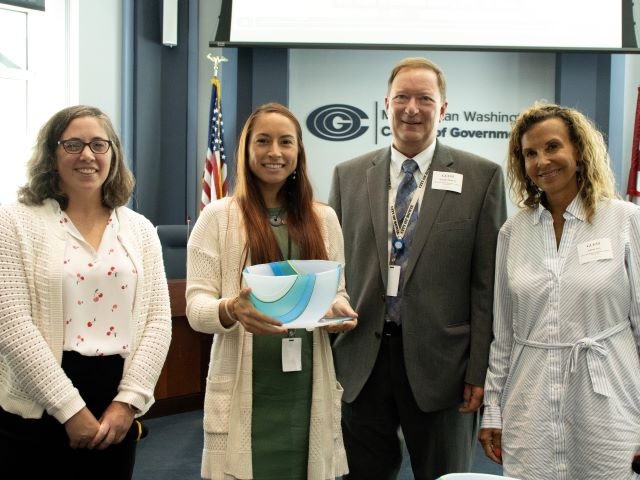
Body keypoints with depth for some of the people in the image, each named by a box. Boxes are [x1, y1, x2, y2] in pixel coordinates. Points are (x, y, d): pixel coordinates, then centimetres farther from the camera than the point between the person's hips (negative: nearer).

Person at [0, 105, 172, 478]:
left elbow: (158, 320, 4)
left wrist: (128, 400, -7)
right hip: (37, 413, -3)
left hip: (115, 413, 3)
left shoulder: (140, 229, 7)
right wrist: (70, 409, -14)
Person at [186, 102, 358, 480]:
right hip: (245, 391, -2)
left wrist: (340, 312, -11)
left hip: (309, 389, 3)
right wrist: (230, 310, -27)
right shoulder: (218, 216, -1)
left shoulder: (324, 218, 9)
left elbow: (339, 293, 13)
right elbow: (196, 307, -5)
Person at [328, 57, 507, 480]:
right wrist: (325, 355, 5)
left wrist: (481, 369, -6)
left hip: (440, 363, -2)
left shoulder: (482, 177, -2)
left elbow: (488, 282, -4)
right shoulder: (349, 175, 6)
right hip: (361, 361, 2)